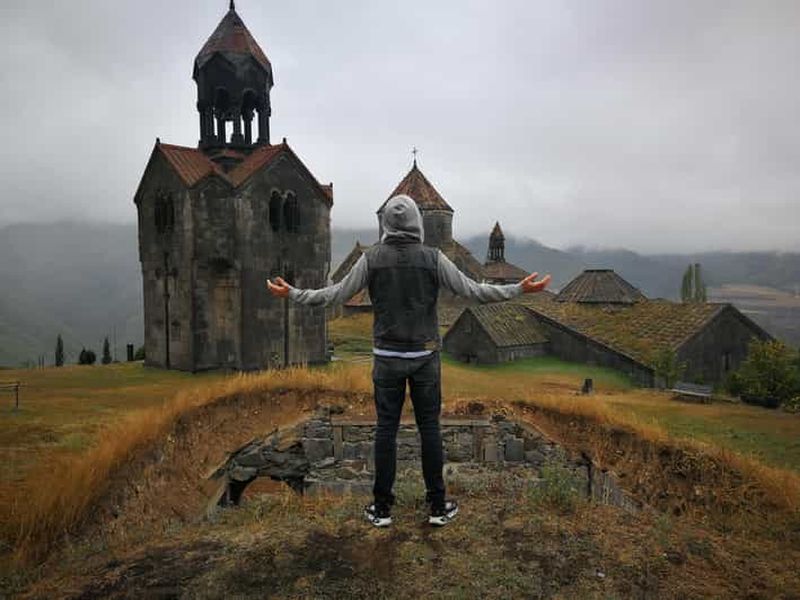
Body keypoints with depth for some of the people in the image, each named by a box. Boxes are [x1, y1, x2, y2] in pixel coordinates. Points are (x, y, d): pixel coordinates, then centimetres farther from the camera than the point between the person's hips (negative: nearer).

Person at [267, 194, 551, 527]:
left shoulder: (372, 257, -4)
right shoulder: (433, 258, -6)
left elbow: (337, 294, -1)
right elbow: (472, 290, -6)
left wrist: (292, 293, 12)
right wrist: (520, 289, 3)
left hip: (387, 358, 1)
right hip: (424, 357, 0)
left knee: (386, 429, 7)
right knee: (429, 428, 8)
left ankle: (382, 508, 15)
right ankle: (438, 506, 17)